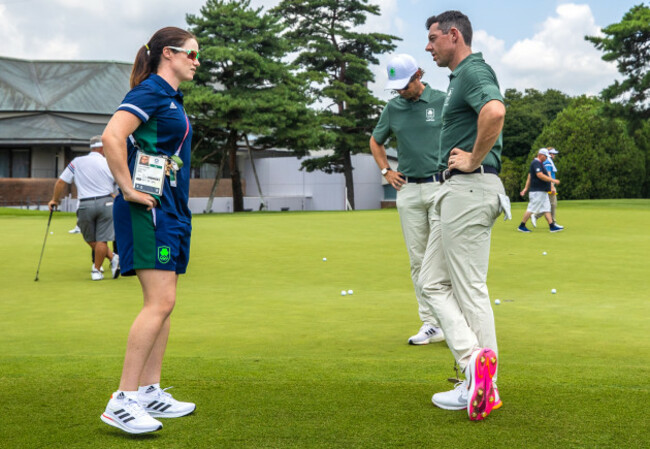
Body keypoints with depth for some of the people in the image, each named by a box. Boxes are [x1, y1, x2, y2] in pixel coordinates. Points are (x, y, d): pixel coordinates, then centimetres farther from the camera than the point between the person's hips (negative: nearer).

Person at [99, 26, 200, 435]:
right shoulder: (150, 92, -10)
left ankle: (150, 392, 16)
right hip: (149, 209, -10)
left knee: (163, 302, 10)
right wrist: (129, 189, -20)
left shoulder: (172, 97, 20)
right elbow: (112, 137, -25)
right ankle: (122, 402, -12)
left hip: (171, 210, 10)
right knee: (160, 302, -15)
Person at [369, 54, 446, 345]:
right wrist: (386, 171, 14)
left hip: (441, 187, -3)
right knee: (418, 259, 3)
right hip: (408, 191, 4)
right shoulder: (393, 108, 10)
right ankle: (430, 324, 9)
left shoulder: (442, 101, -1)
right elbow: (375, 141, 26)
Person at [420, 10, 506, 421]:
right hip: (454, 190, 11)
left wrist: (474, 160, -22)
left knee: (469, 288, -5)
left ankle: (486, 387, 1)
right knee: (433, 281, 10)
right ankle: (474, 363, 7)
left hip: (470, 188, -11)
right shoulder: (460, 77, 21)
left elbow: (495, 111, -34)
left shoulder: (474, 70, -11)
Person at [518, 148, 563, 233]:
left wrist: (526, 188, 21)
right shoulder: (536, 163, -12)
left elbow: (529, 177, 22)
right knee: (531, 209, -7)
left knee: (546, 208, 6)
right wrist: (553, 180, -21)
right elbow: (540, 175, -24)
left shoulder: (538, 163, 20)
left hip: (542, 191, 11)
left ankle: (552, 226, 5)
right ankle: (521, 226, 0)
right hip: (537, 191, -11)